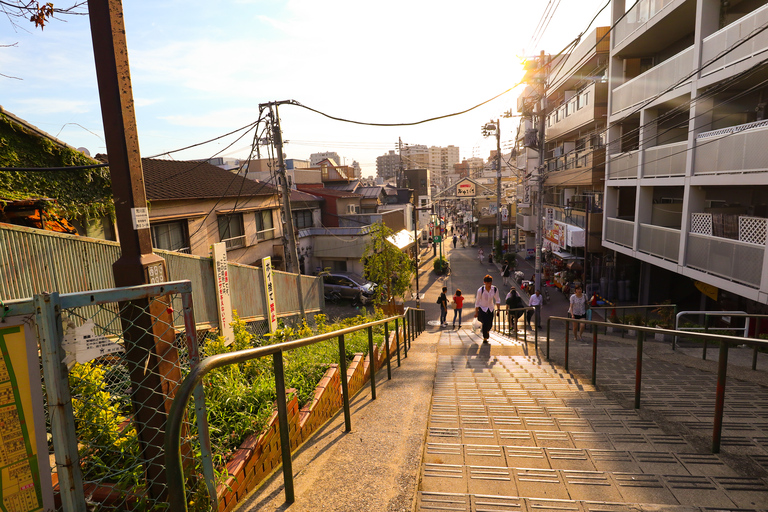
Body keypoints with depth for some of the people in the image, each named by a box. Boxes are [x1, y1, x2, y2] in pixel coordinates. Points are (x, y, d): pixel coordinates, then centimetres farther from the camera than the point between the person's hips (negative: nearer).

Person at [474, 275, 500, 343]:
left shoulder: (495, 289, -15)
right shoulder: (480, 290, -22)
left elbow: (497, 300, 1)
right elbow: (477, 301, -12)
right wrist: (476, 312, -9)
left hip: (490, 308, 3)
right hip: (482, 308, -3)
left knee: (490, 324, 6)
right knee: (485, 323, -15)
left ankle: (487, 331, 44)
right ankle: (485, 338, 5)